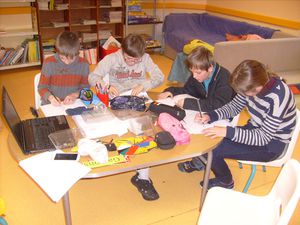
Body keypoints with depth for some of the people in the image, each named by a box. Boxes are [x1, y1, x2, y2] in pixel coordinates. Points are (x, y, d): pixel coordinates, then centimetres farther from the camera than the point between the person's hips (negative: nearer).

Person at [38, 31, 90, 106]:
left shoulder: (83, 64, -3)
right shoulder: (48, 63, -7)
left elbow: (85, 87, 6)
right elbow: (42, 87, 0)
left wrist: (75, 95, -13)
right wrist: (50, 97, -20)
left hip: (74, 105, 1)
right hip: (51, 106, 0)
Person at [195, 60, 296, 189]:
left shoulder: (278, 98, -32)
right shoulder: (253, 83, -13)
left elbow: (263, 138, -27)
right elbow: (234, 106, 1)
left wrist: (227, 132, -33)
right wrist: (210, 116, -16)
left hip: (271, 145, -6)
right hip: (255, 130, 7)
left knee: (212, 149, -17)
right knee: (209, 137, -6)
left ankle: (226, 183, 11)